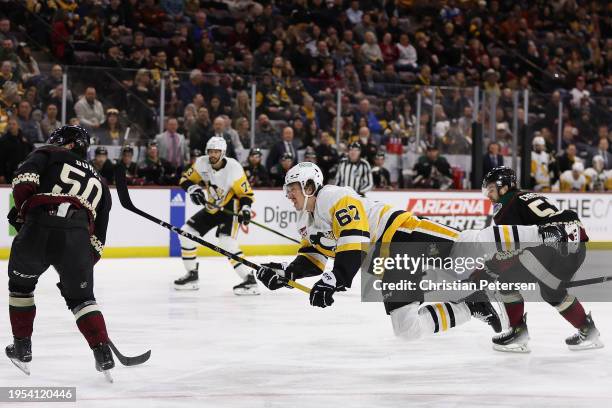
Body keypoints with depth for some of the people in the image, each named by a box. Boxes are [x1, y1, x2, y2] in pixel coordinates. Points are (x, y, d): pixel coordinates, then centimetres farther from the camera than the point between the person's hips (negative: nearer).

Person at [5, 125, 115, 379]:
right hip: (78, 239, 2)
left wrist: (21, 210, 12)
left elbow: (25, 178, -1)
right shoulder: (98, 182, 33)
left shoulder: (49, 155, 21)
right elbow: (98, 237, 28)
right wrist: (85, 264, 32)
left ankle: (22, 348, 29)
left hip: (38, 228, -2)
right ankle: (103, 354, 5)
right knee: (81, 298, 21)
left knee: (21, 284, 25)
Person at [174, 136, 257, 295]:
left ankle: (249, 280, -26)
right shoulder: (202, 163, -10)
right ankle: (192, 276, 17)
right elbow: (186, 179, 0)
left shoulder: (233, 168, -24)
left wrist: (245, 210, -34)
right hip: (211, 208, 7)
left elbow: (246, 193, -18)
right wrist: (194, 189, -20)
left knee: (227, 242, -26)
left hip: (229, 208, -7)